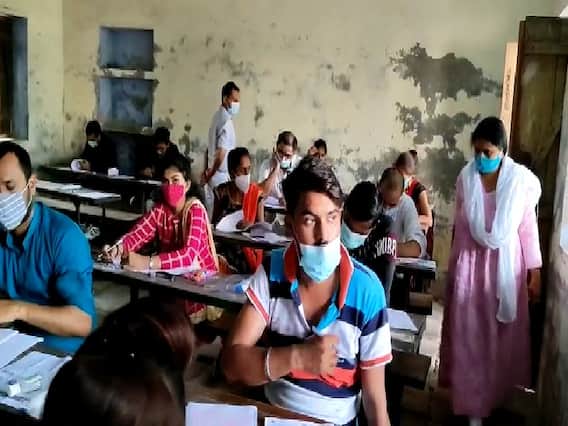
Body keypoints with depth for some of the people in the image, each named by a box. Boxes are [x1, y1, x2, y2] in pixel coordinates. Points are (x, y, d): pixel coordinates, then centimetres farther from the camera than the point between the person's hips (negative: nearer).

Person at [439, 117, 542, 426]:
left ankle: (497, 394, 35)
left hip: (506, 265, -1)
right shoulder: (466, 178, -4)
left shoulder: (521, 180, -10)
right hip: (469, 263, 1)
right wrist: (453, 267, 10)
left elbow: (529, 228, -4)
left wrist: (535, 272, -2)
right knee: (468, 335, 5)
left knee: (503, 335, 12)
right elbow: (460, 225, 5)